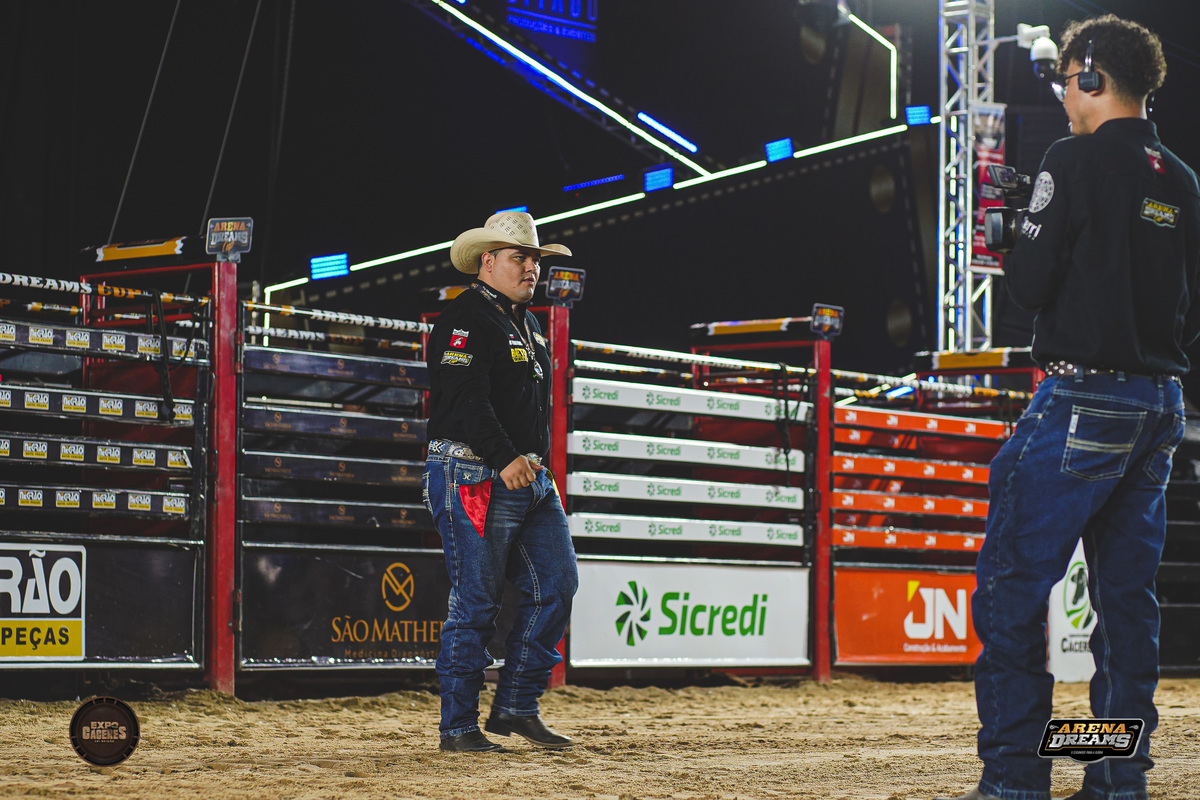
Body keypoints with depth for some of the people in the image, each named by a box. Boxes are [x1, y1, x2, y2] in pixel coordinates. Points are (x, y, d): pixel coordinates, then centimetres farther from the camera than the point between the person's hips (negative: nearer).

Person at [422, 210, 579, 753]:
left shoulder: (527, 325, 21)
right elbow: (466, 400, -21)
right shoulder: (465, 320, -9)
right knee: (476, 601, -6)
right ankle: (458, 727, 1)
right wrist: (504, 458, -31)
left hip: (529, 479, 9)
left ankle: (516, 708, 11)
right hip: (473, 479, -9)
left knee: (557, 584, 4)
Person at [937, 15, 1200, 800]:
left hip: (1084, 401, -7)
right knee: (1127, 590, 11)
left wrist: (1018, 254, 10)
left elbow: (1031, 282, -10)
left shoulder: (1078, 160, -9)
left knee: (1013, 584, -4)